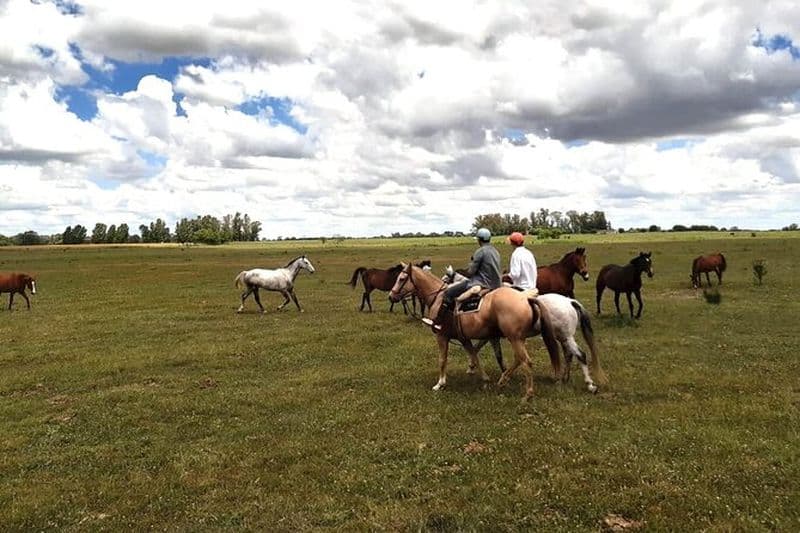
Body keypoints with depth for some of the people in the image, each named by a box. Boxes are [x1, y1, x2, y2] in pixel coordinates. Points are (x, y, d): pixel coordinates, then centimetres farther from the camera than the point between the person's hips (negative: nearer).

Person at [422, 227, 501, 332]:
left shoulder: (480, 251, -14)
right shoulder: (495, 251, 14)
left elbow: (471, 272, -14)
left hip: (482, 283, -10)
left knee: (449, 292, -6)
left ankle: (438, 323, -6)